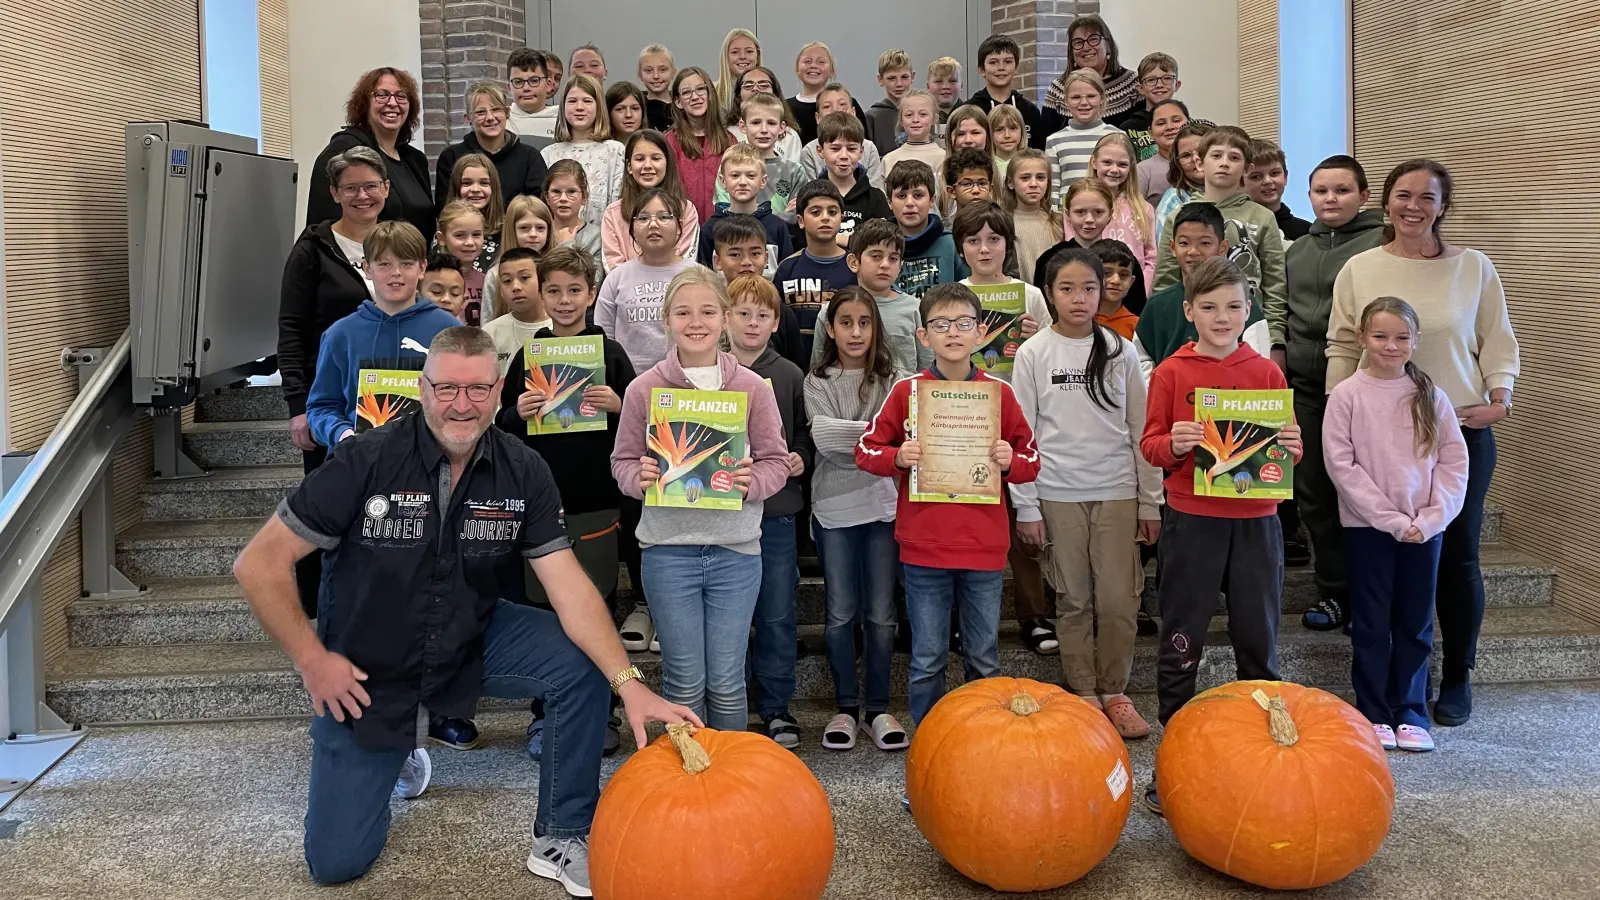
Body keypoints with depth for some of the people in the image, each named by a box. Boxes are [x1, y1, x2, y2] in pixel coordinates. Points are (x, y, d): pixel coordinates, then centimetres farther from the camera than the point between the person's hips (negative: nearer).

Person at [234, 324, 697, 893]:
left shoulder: (523, 472, -13)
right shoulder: (370, 461, -22)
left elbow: (569, 587, -18)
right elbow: (258, 564, -17)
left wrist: (630, 683, -30)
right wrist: (313, 660, -18)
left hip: (474, 641, 2)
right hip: (367, 665, -2)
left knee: (580, 666, -23)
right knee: (335, 862, -1)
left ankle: (561, 840, -4)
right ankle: (395, 756, 32)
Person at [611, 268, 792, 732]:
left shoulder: (753, 388, 2)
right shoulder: (643, 389, 1)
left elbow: (777, 461, 5)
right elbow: (623, 462, 6)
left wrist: (752, 481, -15)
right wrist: (641, 478, -15)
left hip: (735, 550, 1)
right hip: (668, 549, 0)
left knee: (727, 682, 8)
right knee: (684, 681, 6)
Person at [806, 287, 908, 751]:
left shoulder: (893, 378, 6)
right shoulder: (817, 382, 3)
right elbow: (826, 441, -12)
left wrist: (851, 436, -20)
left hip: (883, 503, 1)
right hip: (835, 506, 0)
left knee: (881, 613, 6)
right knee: (840, 613, 6)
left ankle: (877, 708, 18)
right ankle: (846, 707, 19)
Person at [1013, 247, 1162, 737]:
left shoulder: (1120, 350, 5)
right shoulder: (1034, 353, 1)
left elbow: (1140, 429, 7)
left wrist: (1150, 501, 5)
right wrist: (1025, 507, -3)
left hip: (1117, 492, 1)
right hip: (1058, 494, -1)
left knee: (1119, 600, 0)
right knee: (1073, 600, 6)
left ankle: (1114, 692, 16)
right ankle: (1083, 694, 18)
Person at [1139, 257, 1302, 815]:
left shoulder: (1267, 373, 7)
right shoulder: (1171, 373, 1)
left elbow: (1284, 448, 10)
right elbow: (1150, 444, 0)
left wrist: (1292, 448, -12)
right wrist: (1172, 445, -21)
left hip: (1255, 521, 2)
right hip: (1191, 520, -2)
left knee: (1259, 640, 10)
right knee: (1180, 644, 5)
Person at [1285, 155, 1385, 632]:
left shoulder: (1382, 243, -6)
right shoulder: (1297, 250, 16)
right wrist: (1280, 360, 16)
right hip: (1306, 388, 6)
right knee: (1314, 494, 10)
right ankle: (1333, 592, 23)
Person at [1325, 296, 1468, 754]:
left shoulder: (1430, 397, 3)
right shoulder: (1347, 396, -5)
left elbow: (1454, 462, 3)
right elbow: (1341, 465, -9)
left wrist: (1430, 518, -9)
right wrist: (1391, 519, -13)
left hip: (1424, 527, 2)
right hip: (1367, 526, -2)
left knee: (1415, 622, 9)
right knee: (1372, 623, 5)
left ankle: (1410, 712, 21)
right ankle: (1374, 713, 15)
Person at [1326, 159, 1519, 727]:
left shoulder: (1474, 267, 3)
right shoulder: (1359, 270, 3)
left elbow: (1498, 342, 7)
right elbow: (1342, 349, 6)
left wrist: (1498, 399, -6)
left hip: (1461, 431, 0)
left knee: (1457, 555, 4)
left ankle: (1457, 677, 20)